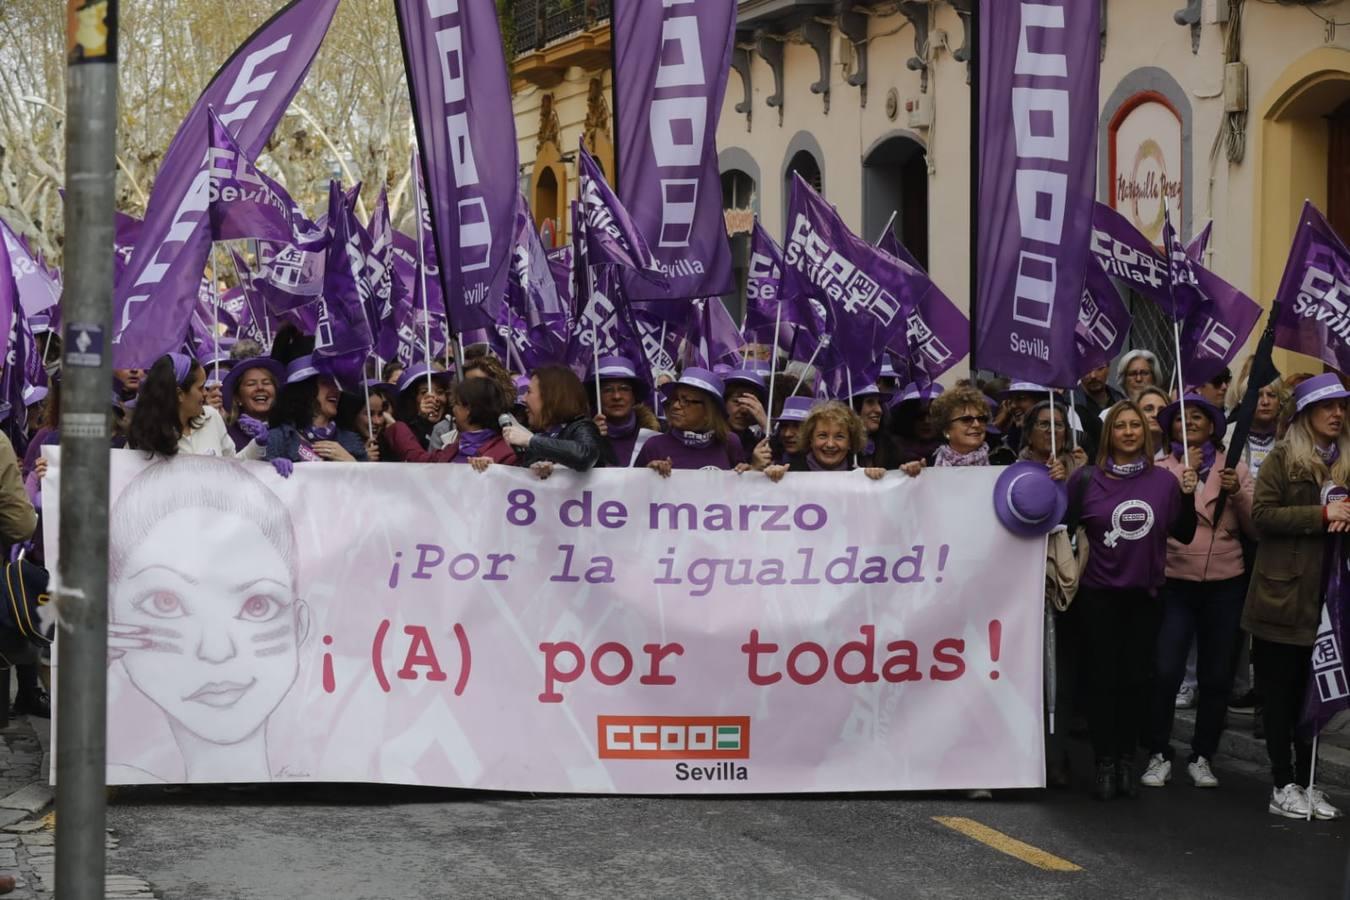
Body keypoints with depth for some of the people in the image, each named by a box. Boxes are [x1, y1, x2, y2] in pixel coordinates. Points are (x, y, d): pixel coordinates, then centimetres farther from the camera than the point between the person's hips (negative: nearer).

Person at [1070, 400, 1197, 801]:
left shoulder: (1164, 480, 3)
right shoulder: (1087, 479, -3)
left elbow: (1185, 535, 8)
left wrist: (1188, 497, -5)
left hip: (1145, 592, 2)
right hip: (1100, 593, -2)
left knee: (1136, 678, 6)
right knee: (1103, 679, 0)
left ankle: (1127, 759, 16)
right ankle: (1105, 763, 8)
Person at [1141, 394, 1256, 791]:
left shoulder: (1234, 469, 7)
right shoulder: (1159, 469, 4)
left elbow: (1256, 528, 3)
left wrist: (1237, 494, -13)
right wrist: (1184, 473, -14)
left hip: (1225, 584, 2)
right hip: (1175, 583, -2)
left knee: (1217, 676, 7)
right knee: (1166, 672, -9)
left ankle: (1202, 756, 20)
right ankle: (1159, 755, 6)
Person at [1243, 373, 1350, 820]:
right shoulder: (1283, 458, -4)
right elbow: (1262, 514, -12)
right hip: (1283, 594, -5)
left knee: (1314, 693, 8)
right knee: (1280, 693, 3)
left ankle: (1306, 783, 16)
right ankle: (1284, 785, 9)